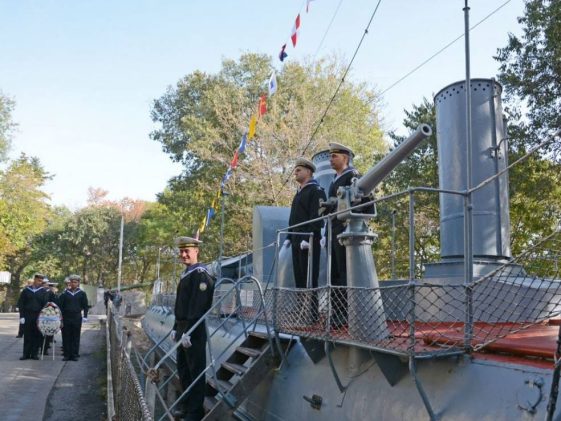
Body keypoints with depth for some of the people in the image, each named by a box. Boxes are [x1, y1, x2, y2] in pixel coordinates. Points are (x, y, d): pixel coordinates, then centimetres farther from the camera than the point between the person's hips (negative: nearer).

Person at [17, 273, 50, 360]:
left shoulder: (44, 291, 4)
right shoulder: (26, 290, 6)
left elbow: (45, 304, -2)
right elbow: (20, 304, 5)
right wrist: (21, 316, -3)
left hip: (38, 317, 0)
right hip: (27, 317, 0)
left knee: (37, 336, 1)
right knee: (27, 336, 2)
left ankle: (34, 354, 10)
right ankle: (26, 354, 9)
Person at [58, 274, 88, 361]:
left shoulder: (82, 294, 4)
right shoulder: (65, 293, 5)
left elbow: (85, 306, 5)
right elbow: (60, 305, 5)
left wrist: (85, 316, -3)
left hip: (77, 318, -1)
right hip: (66, 318, 1)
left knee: (76, 337, 3)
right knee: (66, 337, 2)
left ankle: (74, 355, 8)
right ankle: (66, 355, 9)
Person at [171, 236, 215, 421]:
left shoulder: (200, 273, -15)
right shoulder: (185, 274, 15)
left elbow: (197, 305, -22)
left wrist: (188, 332, -24)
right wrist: (176, 328, 18)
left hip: (194, 331, -10)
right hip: (183, 329, 10)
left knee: (195, 370, 0)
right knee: (183, 369, 18)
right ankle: (186, 403, 32)